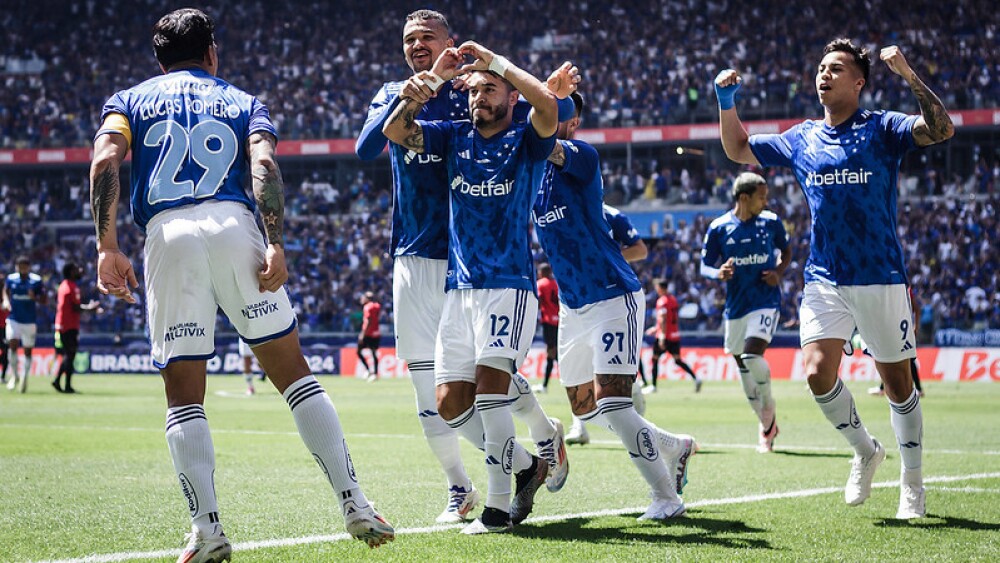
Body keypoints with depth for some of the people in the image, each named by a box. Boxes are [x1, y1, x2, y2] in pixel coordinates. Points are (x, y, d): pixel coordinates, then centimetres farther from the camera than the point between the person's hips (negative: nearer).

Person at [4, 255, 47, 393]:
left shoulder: (36, 280, -4)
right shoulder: (10, 279, 1)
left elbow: (45, 300, -1)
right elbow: (6, 291, 22)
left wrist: (35, 298, -20)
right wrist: (6, 302, 4)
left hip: (30, 321, 0)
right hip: (14, 319, 0)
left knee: (28, 351, 6)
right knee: (12, 345, -16)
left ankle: (24, 378, 22)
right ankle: (14, 375, 2)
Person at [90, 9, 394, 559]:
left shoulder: (129, 101, 24)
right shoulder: (243, 101, 24)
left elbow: (105, 161, 2)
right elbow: (264, 165, 2)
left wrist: (107, 246, -2)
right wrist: (275, 244, -8)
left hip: (167, 237, 0)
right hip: (233, 226, 0)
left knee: (184, 397, 6)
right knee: (294, 374, 7)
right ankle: (354, 505, 1)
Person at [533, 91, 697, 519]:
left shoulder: (580, 156, -15)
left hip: (614, 299, -8)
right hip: (572, 307, 9)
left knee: (610, 402, -16)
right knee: (584, 408, 13)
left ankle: (666, 496, -5)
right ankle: (675, 447, 32)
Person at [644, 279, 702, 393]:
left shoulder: (662, 301, -12)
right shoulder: (673, 299, 14)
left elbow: (663, 319, -21)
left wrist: (662, 337, -24)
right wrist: (656, 328, 30)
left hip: (665, 336, -8)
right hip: (675, 335, 8)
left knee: (655, 359, 5)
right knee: (678, 360, 6)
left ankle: (653, 386, 8)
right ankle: (696, 378, -10)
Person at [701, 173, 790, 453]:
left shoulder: (771, 222, 0)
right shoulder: (719, 228, -2)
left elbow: (786, 251, 16)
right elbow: (705, 266, 3)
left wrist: (779, 273, -4)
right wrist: (718, 273, -20)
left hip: (765, 301, -2)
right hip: (735, 305, 2)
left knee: (753, 355, -23)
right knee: (743, 367, 8)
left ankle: (769, 407, 3)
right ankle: (767, 424, 24)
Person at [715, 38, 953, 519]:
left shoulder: (882, 129, -3)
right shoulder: (802, 138, 10)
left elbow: (941, 130, -19)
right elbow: (739, 150, 19)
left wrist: (908, 76, -28)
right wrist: (726, 101, 5)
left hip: (880, 280, -3)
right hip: (824, 280, 3)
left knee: (897, 384, 4)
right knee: (817, 372, -13)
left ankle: (912, 484, 20)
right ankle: (864, 452, 13)